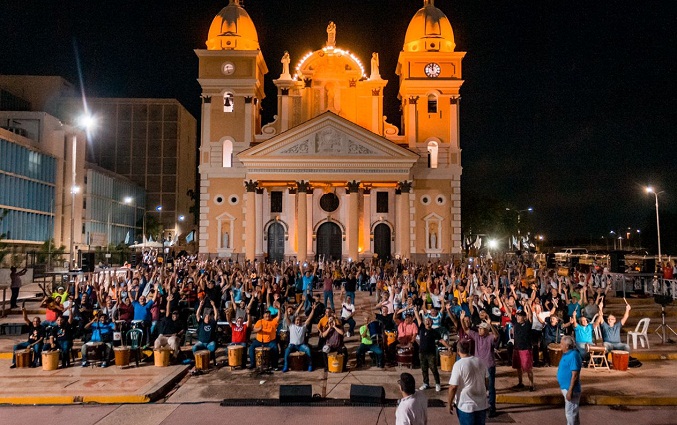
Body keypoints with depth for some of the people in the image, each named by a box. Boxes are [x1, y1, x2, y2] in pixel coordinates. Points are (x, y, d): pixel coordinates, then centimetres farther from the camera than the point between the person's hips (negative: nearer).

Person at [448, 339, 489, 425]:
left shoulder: (458, 365, -19)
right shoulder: (480, 362, 1)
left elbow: (453, 387, -18)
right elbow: (486, 382, 13)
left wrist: (450, 403, -6)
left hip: (466, 405, -5)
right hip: (482, 404, 5)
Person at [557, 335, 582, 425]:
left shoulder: (573, 355, -22)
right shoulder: (567, 354, 7)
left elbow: (575, 375, -24)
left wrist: (570, 391, -24)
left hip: (570, 389, -10)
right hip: (565, 387, 10)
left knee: (570, 412, 0)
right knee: (573, 412, 20)